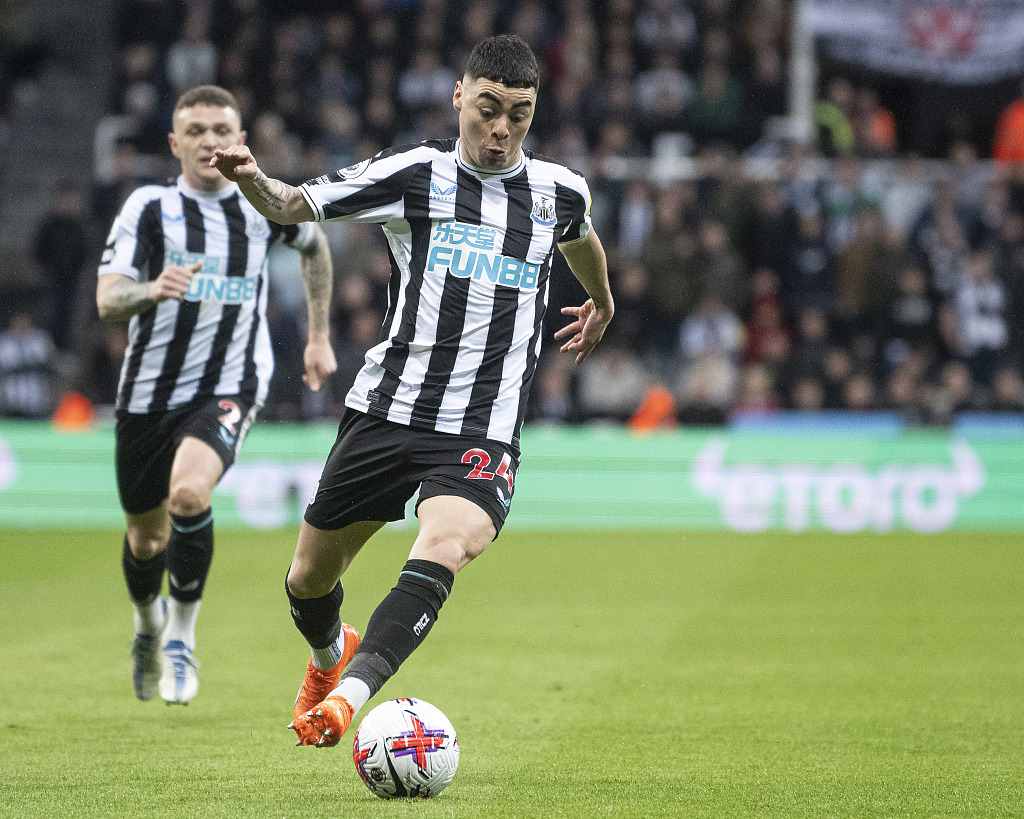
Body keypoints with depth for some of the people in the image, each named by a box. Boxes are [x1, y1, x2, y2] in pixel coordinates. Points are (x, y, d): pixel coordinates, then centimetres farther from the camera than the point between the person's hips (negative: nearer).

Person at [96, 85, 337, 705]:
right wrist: (152, 289, -38)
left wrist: (320, 337, 21)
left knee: (189, 492, -29)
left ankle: (182, 637, -10)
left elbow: (315, 245, 23)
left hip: (230, 387, -1)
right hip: (149, 391, 1)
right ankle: (148, 624, 48)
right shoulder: (149, 207, -6)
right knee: (146, 535, 13)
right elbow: (107, 300, -16)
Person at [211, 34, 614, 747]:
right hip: (387, 409, 0)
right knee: (309, 579, 10)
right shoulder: (415, 173, -1)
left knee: (445, 549, -31)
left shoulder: (560, 192, 8)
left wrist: (602, 304, 51)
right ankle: (329, 655, 45)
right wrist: (251, 180, -27)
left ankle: (349, 695, -41)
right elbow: (296, 205, -5)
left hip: (485, 431, 0)